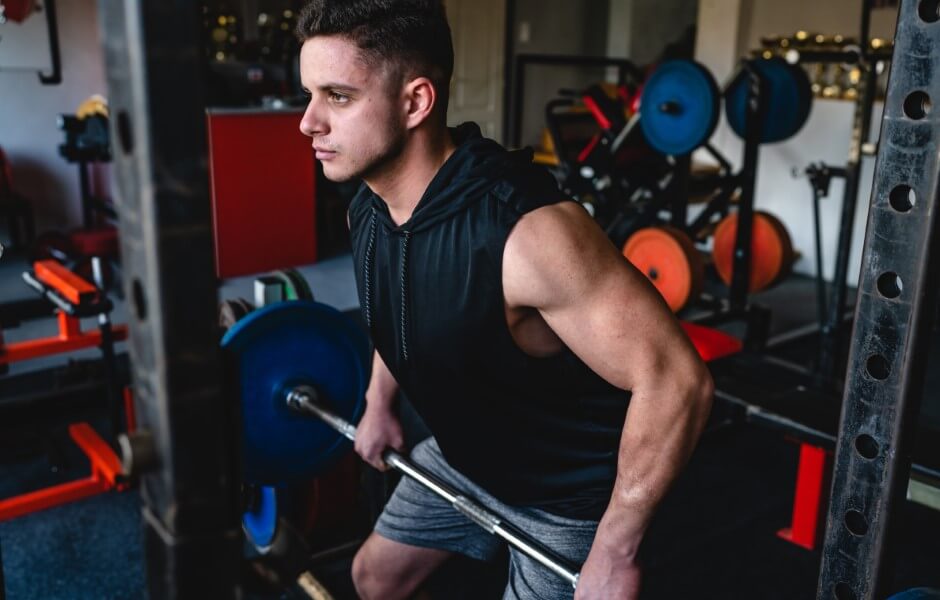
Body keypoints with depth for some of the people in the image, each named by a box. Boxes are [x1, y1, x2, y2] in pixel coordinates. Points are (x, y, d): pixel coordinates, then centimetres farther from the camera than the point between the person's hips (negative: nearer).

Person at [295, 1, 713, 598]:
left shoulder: (527, 234, -38)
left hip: (569, 487, -7)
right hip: (464, 454, 7)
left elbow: (676, 379, -33)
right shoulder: (367, 211, -11)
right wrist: (379, 403, 17)